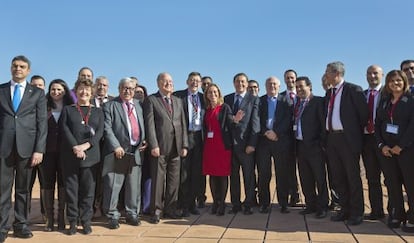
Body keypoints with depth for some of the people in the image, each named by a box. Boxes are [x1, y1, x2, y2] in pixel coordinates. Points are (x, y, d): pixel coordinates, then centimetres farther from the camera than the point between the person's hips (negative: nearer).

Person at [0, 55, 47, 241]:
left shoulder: (38, 93, 9)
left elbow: (42, 123, 3)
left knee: (23, 189, 7)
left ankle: (21, 225, 15)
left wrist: (39, 150, -6)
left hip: (26, 147, 0)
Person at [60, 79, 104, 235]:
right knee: (71, 189, 2)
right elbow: (64, 130, 0)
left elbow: (100, 132, 3)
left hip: (90, 155, 1)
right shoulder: (67, 110, 12)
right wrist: (75, 147, -14)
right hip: (70, 156, 0)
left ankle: (86, 222, 10)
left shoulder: (98, 112, 15)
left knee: (88, 190, 2)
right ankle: (73, 222, 10)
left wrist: (86, 145, -12)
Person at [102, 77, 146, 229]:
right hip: (118, 151, -4)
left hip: (136, 152, 4)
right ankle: (112, 216, 14)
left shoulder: (138, 105, 15)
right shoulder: (110, 106, 0)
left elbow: (143, 125, 20)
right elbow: (107, 128, -8)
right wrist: (116, 146, -16)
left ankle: (132, 214, 24)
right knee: (113, 186, 1)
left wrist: (144, 141, 5)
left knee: (134, 186, 11)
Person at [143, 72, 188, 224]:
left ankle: (170, 209, 19)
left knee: (174, 180, 8)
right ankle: (156, 211, 12)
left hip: (176, 148, 5)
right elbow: (149, 124, -6)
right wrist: (153, 145, -14)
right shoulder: (151, 100, 2)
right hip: (160, 147, -5)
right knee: (158, 180, 1)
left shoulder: (178, 101, 17)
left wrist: (184, 145, 6)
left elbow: (183, 124, 14)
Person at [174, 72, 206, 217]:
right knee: (184, 172, 1)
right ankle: (184, 205, 11)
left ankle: (193, 203, 20)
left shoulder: (203, 98, 12)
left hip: (199, 137, 4)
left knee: (197, 172, 8)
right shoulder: (178, 96, 0)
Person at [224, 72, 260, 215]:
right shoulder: (227, 99, 12)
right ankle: (235, 204, 19)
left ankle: (248, 205, 15)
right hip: (230, 143, 3)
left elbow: (255, 123, -4)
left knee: (249, 176, 4)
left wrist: (252, 144, -12)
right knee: (233, 175, 9)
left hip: (246, 143, -3)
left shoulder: (253, 100, 2)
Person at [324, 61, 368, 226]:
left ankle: (356, 213, 12)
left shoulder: (353, 90, -7)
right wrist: (326, 136, 8)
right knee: (337, 177, 11)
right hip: (331, 137, 7)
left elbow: (364, 113, -7)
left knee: (353, 176, 1)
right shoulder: (329, 93, 15)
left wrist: (356, 134, -2)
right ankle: (345, 209, 24)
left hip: (347, 138, -7)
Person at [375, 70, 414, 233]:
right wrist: (381, 145, -3)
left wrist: (401, 146, -15)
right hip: (386, 149, 4)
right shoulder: (384, 102, 13)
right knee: (392, 184, 6)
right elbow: (377, 125, 10)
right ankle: (396, 216, 15)